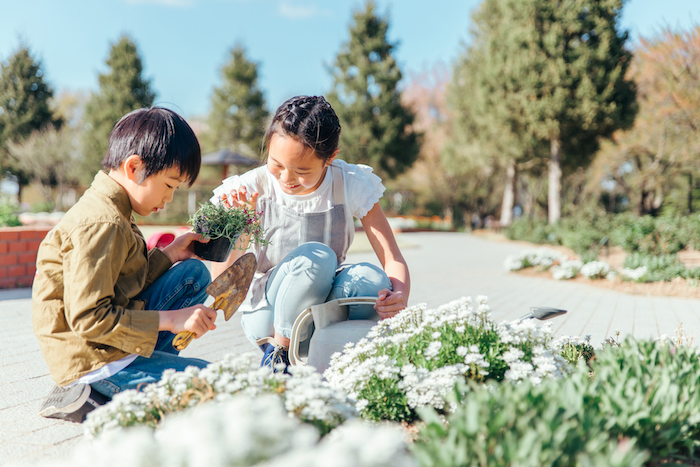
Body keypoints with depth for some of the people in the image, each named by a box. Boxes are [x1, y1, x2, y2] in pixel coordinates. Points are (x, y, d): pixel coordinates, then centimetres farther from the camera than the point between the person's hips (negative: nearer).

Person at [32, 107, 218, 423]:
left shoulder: (104, 208, 10)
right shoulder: (102, 225, -24)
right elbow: (89, 317, -27)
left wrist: (167, 254, 7)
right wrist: (169, 320, -22)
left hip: (110, 337, 10)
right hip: (90, 359, -10)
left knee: (194, 273, 14)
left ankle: (154, 367, 4)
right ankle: (91, 396, -9)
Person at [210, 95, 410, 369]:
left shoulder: (351, 185, -10)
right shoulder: (253, 189, -13)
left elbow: (393, 259, -12)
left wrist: (399, 295, -34)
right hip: (269, 313, -2)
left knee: (371, 280, -32)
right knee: (316, 256, -34)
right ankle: (277, 348, -10)